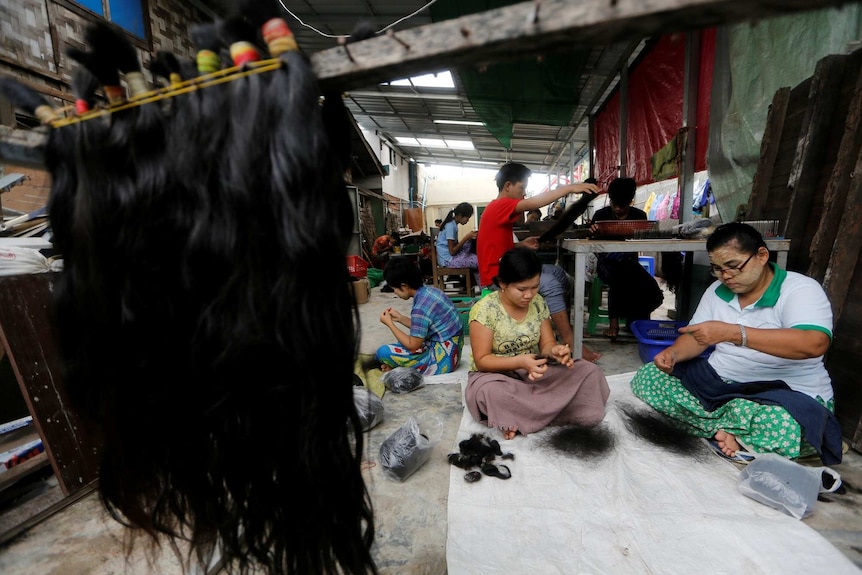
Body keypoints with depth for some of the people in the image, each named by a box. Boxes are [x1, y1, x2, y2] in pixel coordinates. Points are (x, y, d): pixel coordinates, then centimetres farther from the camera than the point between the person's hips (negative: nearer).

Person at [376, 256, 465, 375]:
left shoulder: (421, 307, -26)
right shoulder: (429, 290, 0)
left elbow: (413, 345, -15)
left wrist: (390, 323, -7)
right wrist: (400, 318, 10)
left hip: (442, 358, -9)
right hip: (449, 350, 10)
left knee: (383, 352, -12)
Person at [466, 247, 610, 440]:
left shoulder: (538, 302, -2)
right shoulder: (484, 309, -18)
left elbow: (546, 343, 2)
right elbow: (482, 360, -16)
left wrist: (555, 351, -22)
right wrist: (520, 361, -31)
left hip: (535, 372, 6)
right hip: (496, 375, -5)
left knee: (590, 372, -12)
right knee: (490, 392, -40)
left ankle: (518, 418, -16)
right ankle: (554, 410, -15)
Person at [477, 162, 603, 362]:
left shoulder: (500, 209, 18)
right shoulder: (499, 206, -13)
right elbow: (532, 203, -30)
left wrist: (522, 244, 3)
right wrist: (569, 188, -26)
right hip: (496, 278, -10)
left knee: (558, 272, 7)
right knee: (550, 284, -23)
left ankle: (564, 323, 6)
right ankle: (570, 343, -15)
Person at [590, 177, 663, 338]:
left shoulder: (639, 216, 6)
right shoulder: (601, 215, 0)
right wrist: (593, 232, -28)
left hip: (629, 262, 3)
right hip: (608, 262, -3)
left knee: (654, 295, -21)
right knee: (618, 278, -37)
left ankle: (634, 318, 9)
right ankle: (614, 321, -17)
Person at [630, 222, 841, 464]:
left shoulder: (800, 289, -11)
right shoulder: (717, 290, 5)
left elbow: (814, 343, -30)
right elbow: (695, 338, 6)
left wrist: (731, 332, -37)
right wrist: (673, 353, -16)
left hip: (787, 396, -5)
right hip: (716, 384, 6)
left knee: (782, 426, -41)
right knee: (647, 377, -13)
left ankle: (715, 428, -13)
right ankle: (725, 430, -16)